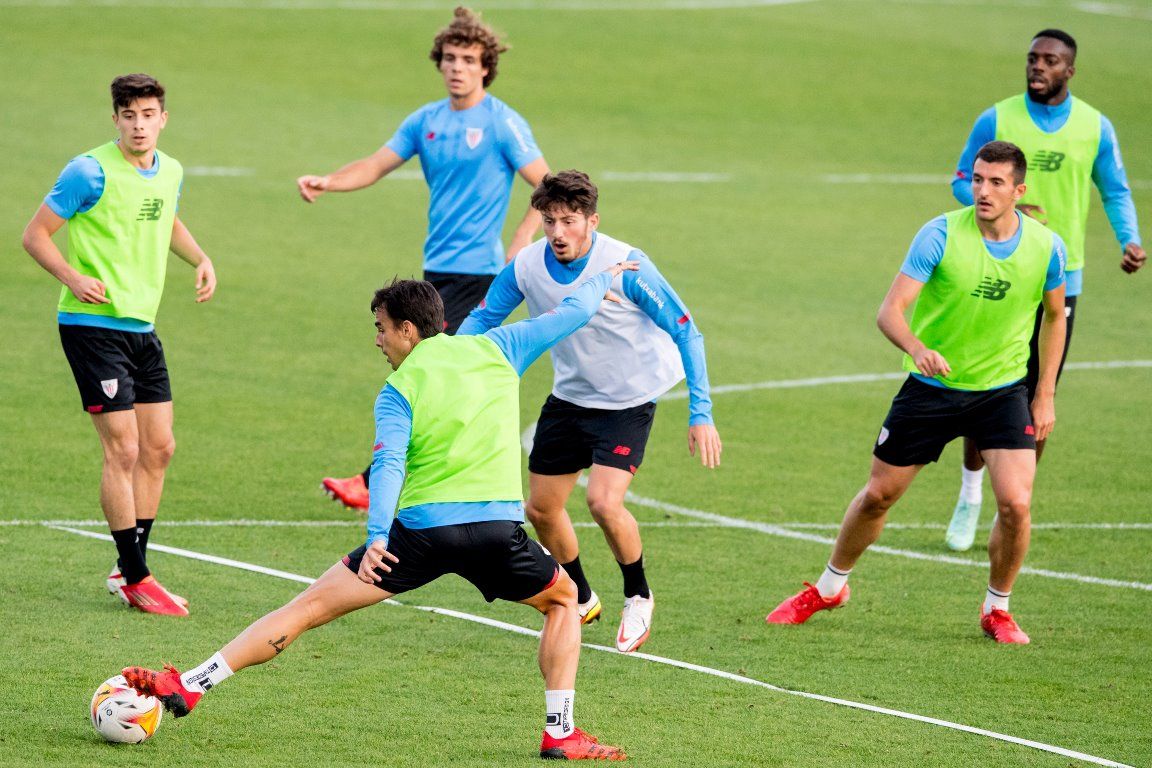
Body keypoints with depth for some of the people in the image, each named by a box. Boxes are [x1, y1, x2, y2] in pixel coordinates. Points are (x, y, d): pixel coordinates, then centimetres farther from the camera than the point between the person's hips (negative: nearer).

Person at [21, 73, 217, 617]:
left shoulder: (170, 172, 8)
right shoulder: (91, 172, -14)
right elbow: (35, 234, -9)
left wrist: (200, 258, 12)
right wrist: (73, 278, -23)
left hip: (141, 326, 8)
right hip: (92, 324, -8)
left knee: (158, 448, 7)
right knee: (123, 449, -10)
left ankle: (128, 570, 18)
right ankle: (135, 579, -4)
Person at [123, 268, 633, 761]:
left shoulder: (398, 391, 6)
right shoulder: (495, 349, 14)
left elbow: (388, 463, -11)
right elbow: (571, 313, 25)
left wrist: (377, 537, -22)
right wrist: (602, 280, 45)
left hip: (420, 528, -1)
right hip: (497, 528, 1)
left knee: (311, 605, 3)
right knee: (563, 601, 28)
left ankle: (187, 687, -2)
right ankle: (561, 733, 17)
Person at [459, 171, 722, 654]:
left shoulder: (626, 266, -26)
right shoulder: (526, 266, -14)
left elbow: (685, 332, -18)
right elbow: (481, 320, 2)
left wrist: (701, 412, -23)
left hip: (628, 400, -5)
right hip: (569, 395, 5)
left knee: (604, 502, -22)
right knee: (541, 508, 8)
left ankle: (638, 597, 5)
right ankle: (581, 601, 33)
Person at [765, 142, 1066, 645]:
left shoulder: (1046, 246, -9)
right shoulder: (941, 235, -18)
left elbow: (1054, 315, 10)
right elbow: (890, 311, -24)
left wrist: (1046, 395, 7)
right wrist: (917, 348, -45)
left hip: (1003, 390, 1)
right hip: (931, 384, -1)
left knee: (1015, 503, -15)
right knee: (878, 494, 8)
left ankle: (997, 609, 9)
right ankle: (829, 588, 33)